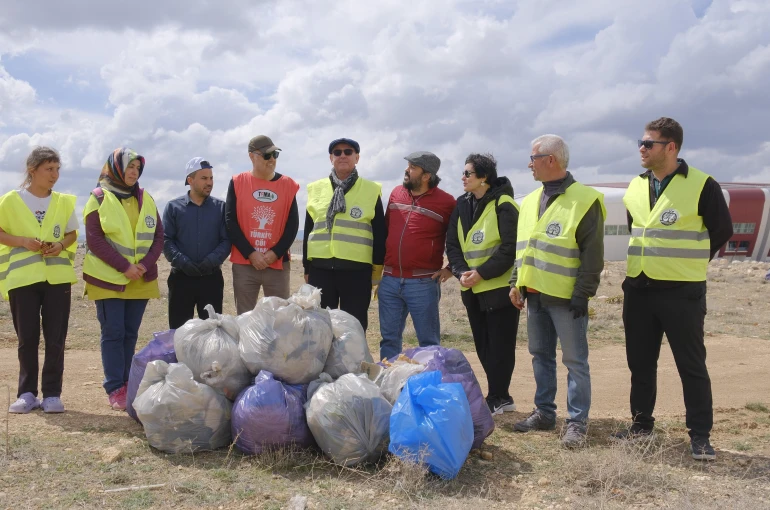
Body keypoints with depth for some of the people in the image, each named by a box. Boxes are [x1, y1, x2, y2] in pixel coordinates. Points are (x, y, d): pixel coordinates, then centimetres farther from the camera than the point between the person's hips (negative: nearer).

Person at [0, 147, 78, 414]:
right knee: (27, 338, 3)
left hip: (57, 276, 2)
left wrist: (61, 245, -7)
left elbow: (72, 234, 13)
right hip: (22, 277, -1)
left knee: (55, 338, 0)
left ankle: (52, 394, 7)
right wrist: (23, 241, -14)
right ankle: (27, 393, 12)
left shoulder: (64, 202, 6)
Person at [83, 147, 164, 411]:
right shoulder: (99, 198, -1)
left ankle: (126, 383, 14)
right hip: (108, 278, -4)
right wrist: (124, 266, -15)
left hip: (141, 279, 4)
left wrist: (146, 264, -10)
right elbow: (94, 239, -8)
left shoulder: (146, 199, 11)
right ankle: (115, 389, 0)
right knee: (113, 333, -3)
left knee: (130, 333, 7)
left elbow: (158, 236, 7)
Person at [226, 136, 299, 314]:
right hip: (244, 263, -1)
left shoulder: (288, 185, 4)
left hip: (278, 263, 1)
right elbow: (230, 222, -2)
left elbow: (292, 225, 3)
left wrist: (275, 253, -9)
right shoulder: (237, 183, 1)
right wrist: (251, 254, -10)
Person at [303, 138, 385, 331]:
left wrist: (377, 269, 1)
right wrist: (306, 268, 13)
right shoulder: (316, 189, 10)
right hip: (320, 269, 2)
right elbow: (308, 230, 14)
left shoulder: (372, 190, 4)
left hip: (357, 270, -2)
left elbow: (379, 233, 4)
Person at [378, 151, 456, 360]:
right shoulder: (396, 193, 9)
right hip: (389, 280, 5)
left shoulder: (446, 202, -5)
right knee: (389, 338, 11)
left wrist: (451, 268, -2)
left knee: (428, 342, 4)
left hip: (423, 284, -5)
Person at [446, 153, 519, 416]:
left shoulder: (503, 205, -11)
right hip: (473, 289, 7)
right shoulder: (462, 205, 10)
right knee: (482, 345, 12)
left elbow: (510, 247, -17)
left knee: (500, 345, 0)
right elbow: (452, 244, 7)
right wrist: (461, 272, -9)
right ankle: (502, 396, 24)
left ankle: (496, 398, 11)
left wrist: (482, 273, -20)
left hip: (500, 286, -7)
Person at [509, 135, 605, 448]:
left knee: (575, 360, 1)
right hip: (535, 295, 8)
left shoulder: (584, 200, -10)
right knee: (541, 355, 15)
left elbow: (593, 255, -12)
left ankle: (577, 422, 8)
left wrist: (582, 294, -16)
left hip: (566, 298, -7)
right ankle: (544, 413, 27)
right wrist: (516, 283, 11)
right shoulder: (530, 201, 13)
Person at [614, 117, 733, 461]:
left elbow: (722, 231, 0)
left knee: (691, 365, 2)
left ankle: (700, 435, 12)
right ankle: (641, 424, 26)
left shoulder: (701, 185, -9)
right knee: (640, 362, 13)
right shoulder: (635, 187, 9)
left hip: (682, 292, -6)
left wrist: (688, 263, 6)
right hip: (638, 290, 6)